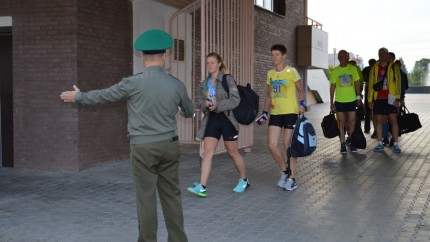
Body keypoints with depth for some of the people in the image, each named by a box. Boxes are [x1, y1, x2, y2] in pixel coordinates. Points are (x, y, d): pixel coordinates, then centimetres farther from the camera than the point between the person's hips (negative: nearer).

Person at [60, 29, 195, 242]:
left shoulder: (134, 83, -11)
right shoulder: (176, 85, 0)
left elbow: (103, 96, 2)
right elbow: (190, 112, 18)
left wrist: (77, 97, 20)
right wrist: (180, 110, 43)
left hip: (143, 148, -3)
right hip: (169, 145, 4)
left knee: (146, 197, 3)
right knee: (171, 195, 11)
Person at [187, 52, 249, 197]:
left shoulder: (227, 79, -6)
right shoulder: (204, 84, 10)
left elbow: (235, 99, -13)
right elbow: (200, 103, 13)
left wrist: (218, 105, -22)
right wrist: (205, 104, -10)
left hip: (226, 119, -4)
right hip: (211, 119, 4)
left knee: (233, 152, 8)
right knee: (207, 152, -6)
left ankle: (244, 180, 28)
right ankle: (202, 187, -10)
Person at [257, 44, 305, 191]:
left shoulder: (291, 71, -5)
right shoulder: (270, 74, 10)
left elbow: (300, 90, 1)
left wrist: (302, 104, -16)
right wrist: (265, 113, 10)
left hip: (290, 113, -5)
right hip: (275, 113, 5)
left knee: (288, 145, -2)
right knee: (272, 145, -3)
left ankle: (292, 178, 9)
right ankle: (285, 170, 20)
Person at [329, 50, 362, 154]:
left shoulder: (353, 69, 1)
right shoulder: (335, 71, 0)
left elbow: (357, 83, 7)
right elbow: (332, 87, 2)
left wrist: (359, 97, 3)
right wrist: (331, 102, 0)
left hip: (352, 99, 0)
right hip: (339, 100, 0)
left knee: (352, 121, 2)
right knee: (342, 121, 4)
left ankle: (352, 143, 14)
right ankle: (342, 144, 11)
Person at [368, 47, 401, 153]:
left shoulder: (393, 67, 2)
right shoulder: (374, 68, 9)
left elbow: (398, 83, -2)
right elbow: (371, 84, 11)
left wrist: (397, 98, -10)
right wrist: (370, 100, 6)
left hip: (390, 98, -2)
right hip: (378, 99, 3)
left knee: (393, 120, -2)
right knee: (379, 121, 4)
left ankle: (395, 144, 2)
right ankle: (380, 144, 11)